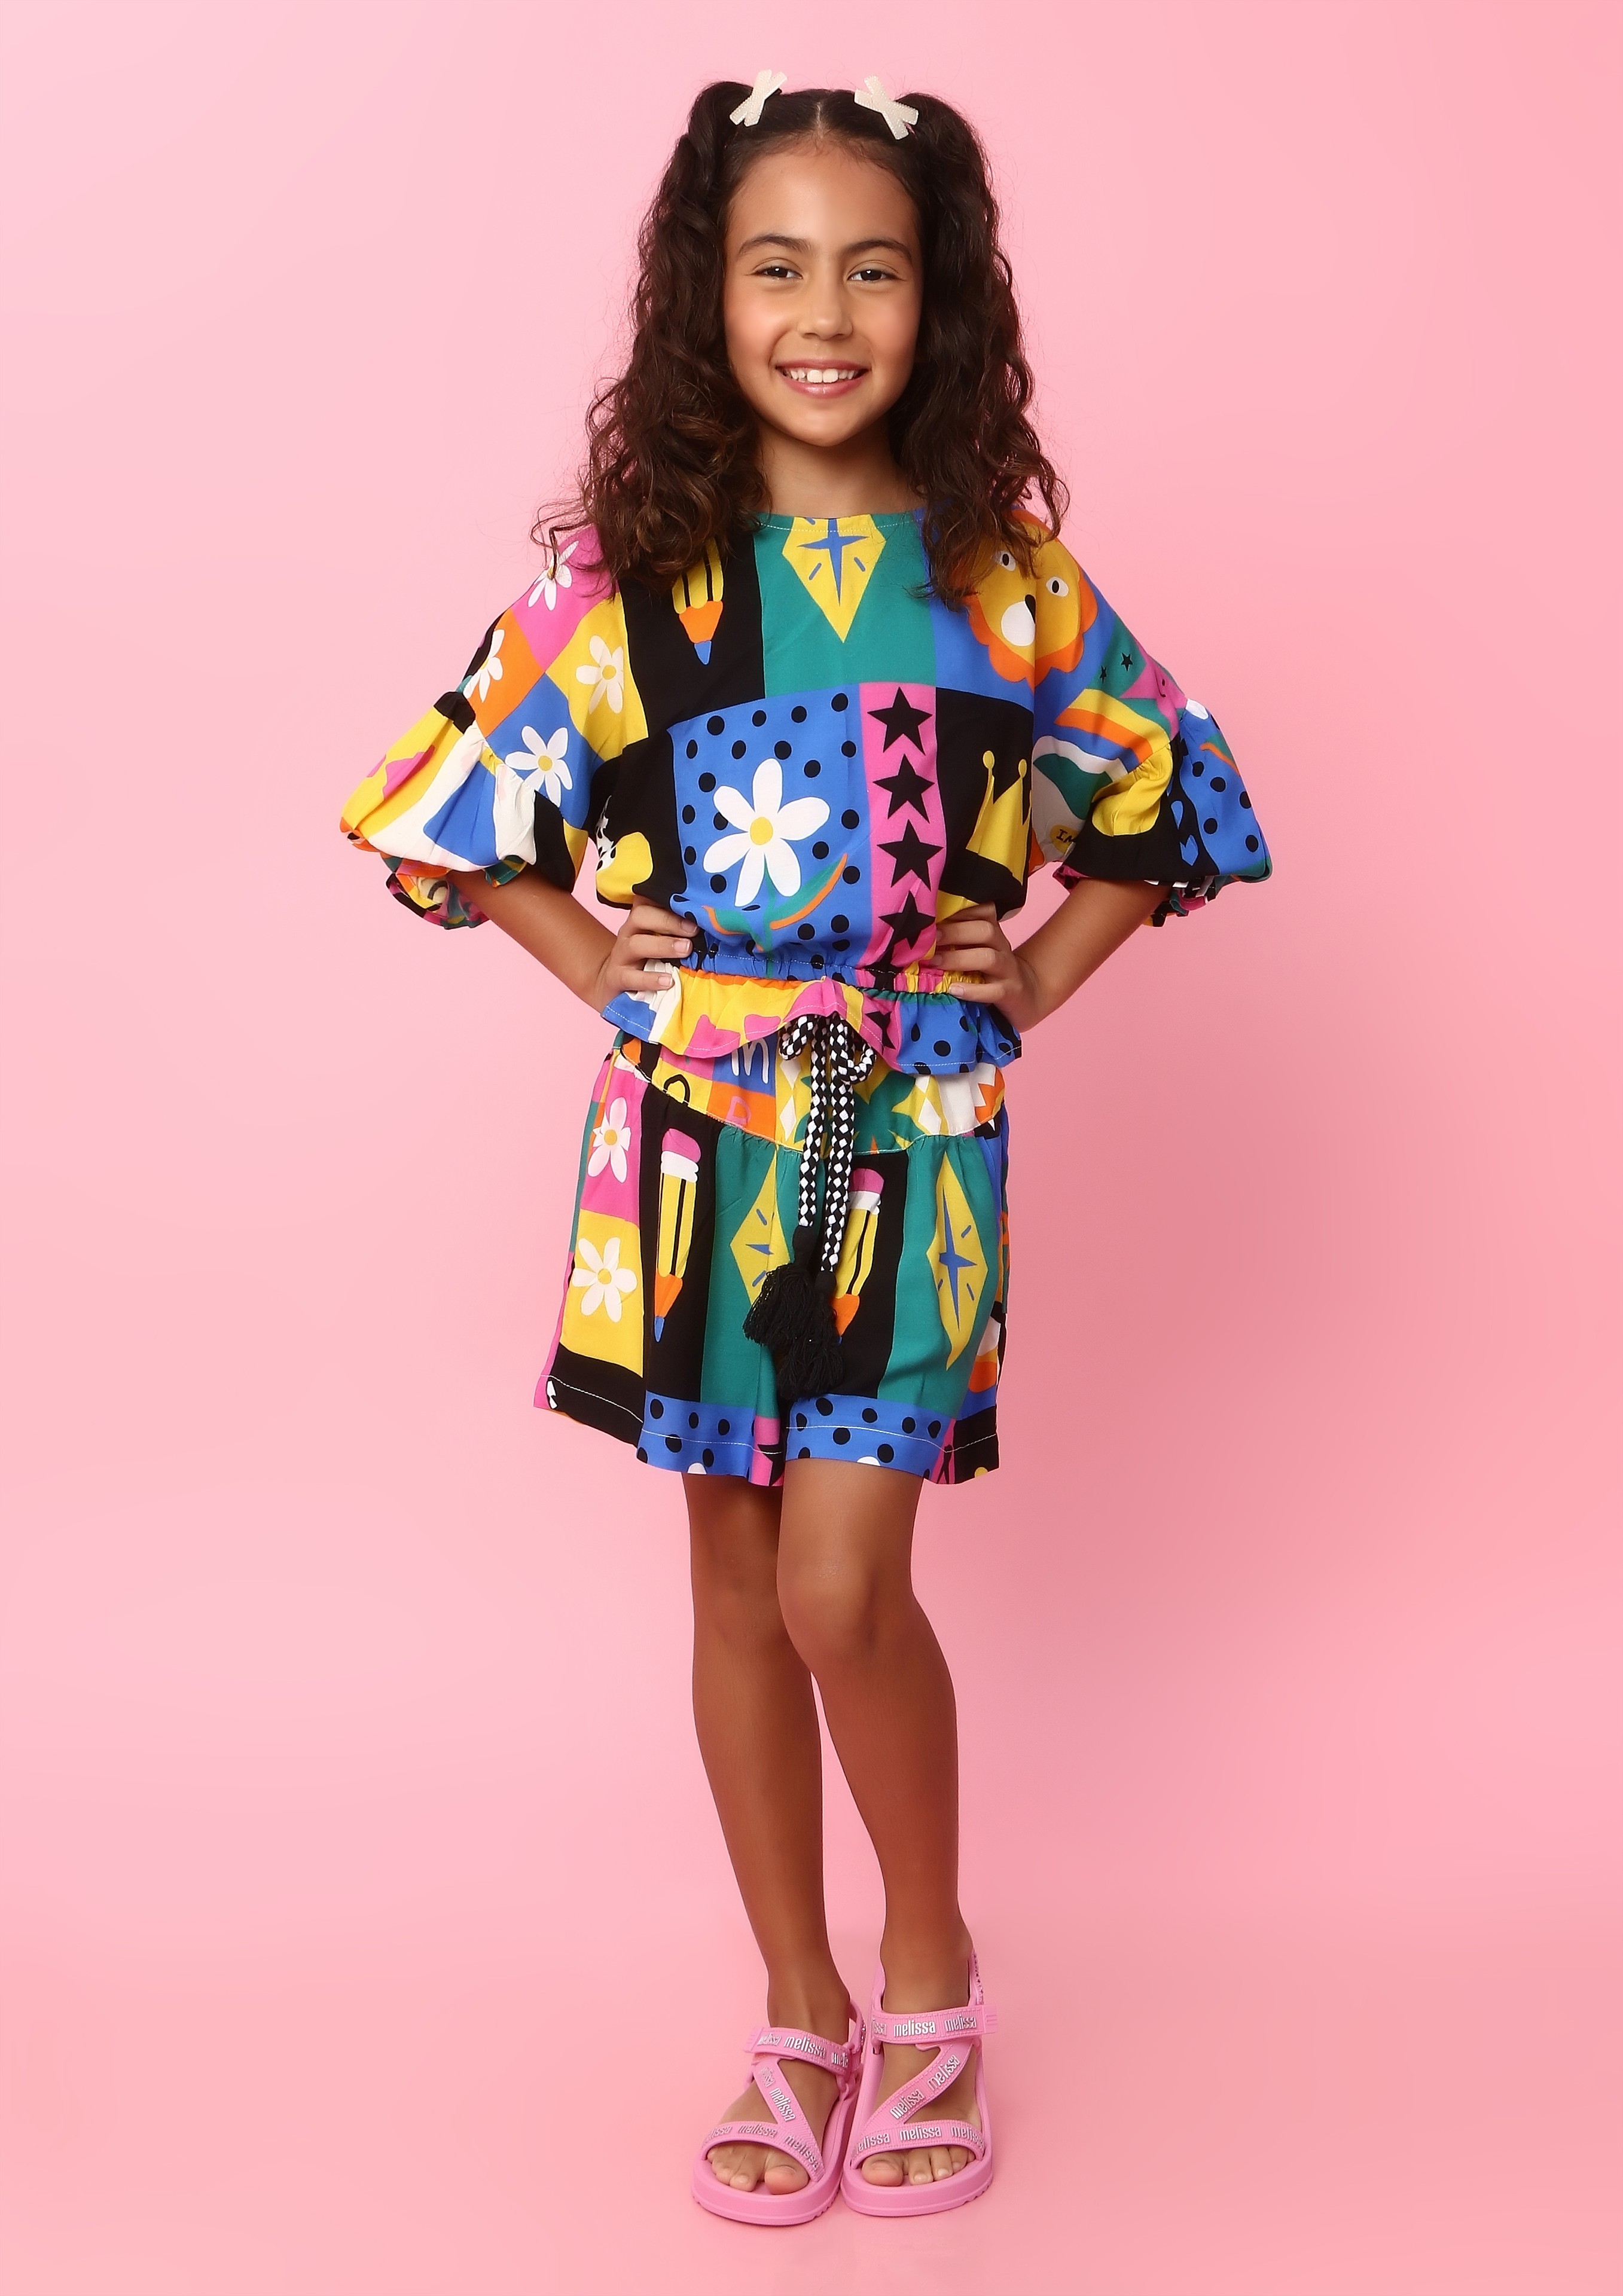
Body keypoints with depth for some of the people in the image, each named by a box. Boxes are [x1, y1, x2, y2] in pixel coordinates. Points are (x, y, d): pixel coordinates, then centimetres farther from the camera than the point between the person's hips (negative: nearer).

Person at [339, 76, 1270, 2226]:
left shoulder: (1004, 572, 0)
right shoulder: (623, 572, -1)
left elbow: (1164, 792, 12)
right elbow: (451, 801, 9)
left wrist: (1039, 975, 2)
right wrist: (594, 959, 0)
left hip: (913, 1139, -1)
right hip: (693, 1138, 2)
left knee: (842, 1589, -8)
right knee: (738, 1582, 10)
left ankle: (931, 1974, 21)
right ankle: (802, 2017, 28)